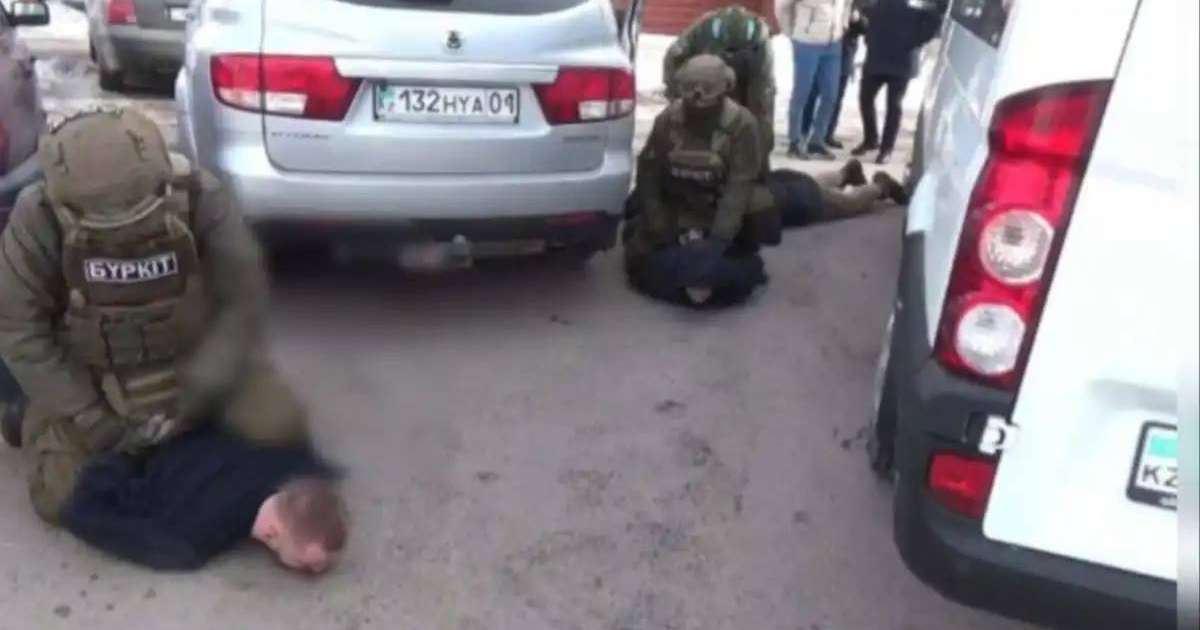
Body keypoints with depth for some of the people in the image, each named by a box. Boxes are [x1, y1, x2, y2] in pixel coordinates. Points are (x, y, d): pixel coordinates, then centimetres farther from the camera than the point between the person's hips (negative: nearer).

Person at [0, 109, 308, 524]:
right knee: (61, 499, -8)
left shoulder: (197, 198, -24)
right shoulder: (39, 218, -23)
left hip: (194, 358, 1)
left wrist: (197, 396, -22)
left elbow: (244, 300, -17)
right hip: (92, 377, 0)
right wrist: (90, 419, -17)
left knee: (279, 430, -14)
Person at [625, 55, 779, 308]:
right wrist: (659, 231, -14)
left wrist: (717, 241, -31)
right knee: (641, 261, -10)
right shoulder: (667, 120, -14)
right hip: (675, 210, 2)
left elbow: (738, 189, -24)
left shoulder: (742, 125, -22)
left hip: (720, 213, -2)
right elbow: (648, 176, -8)